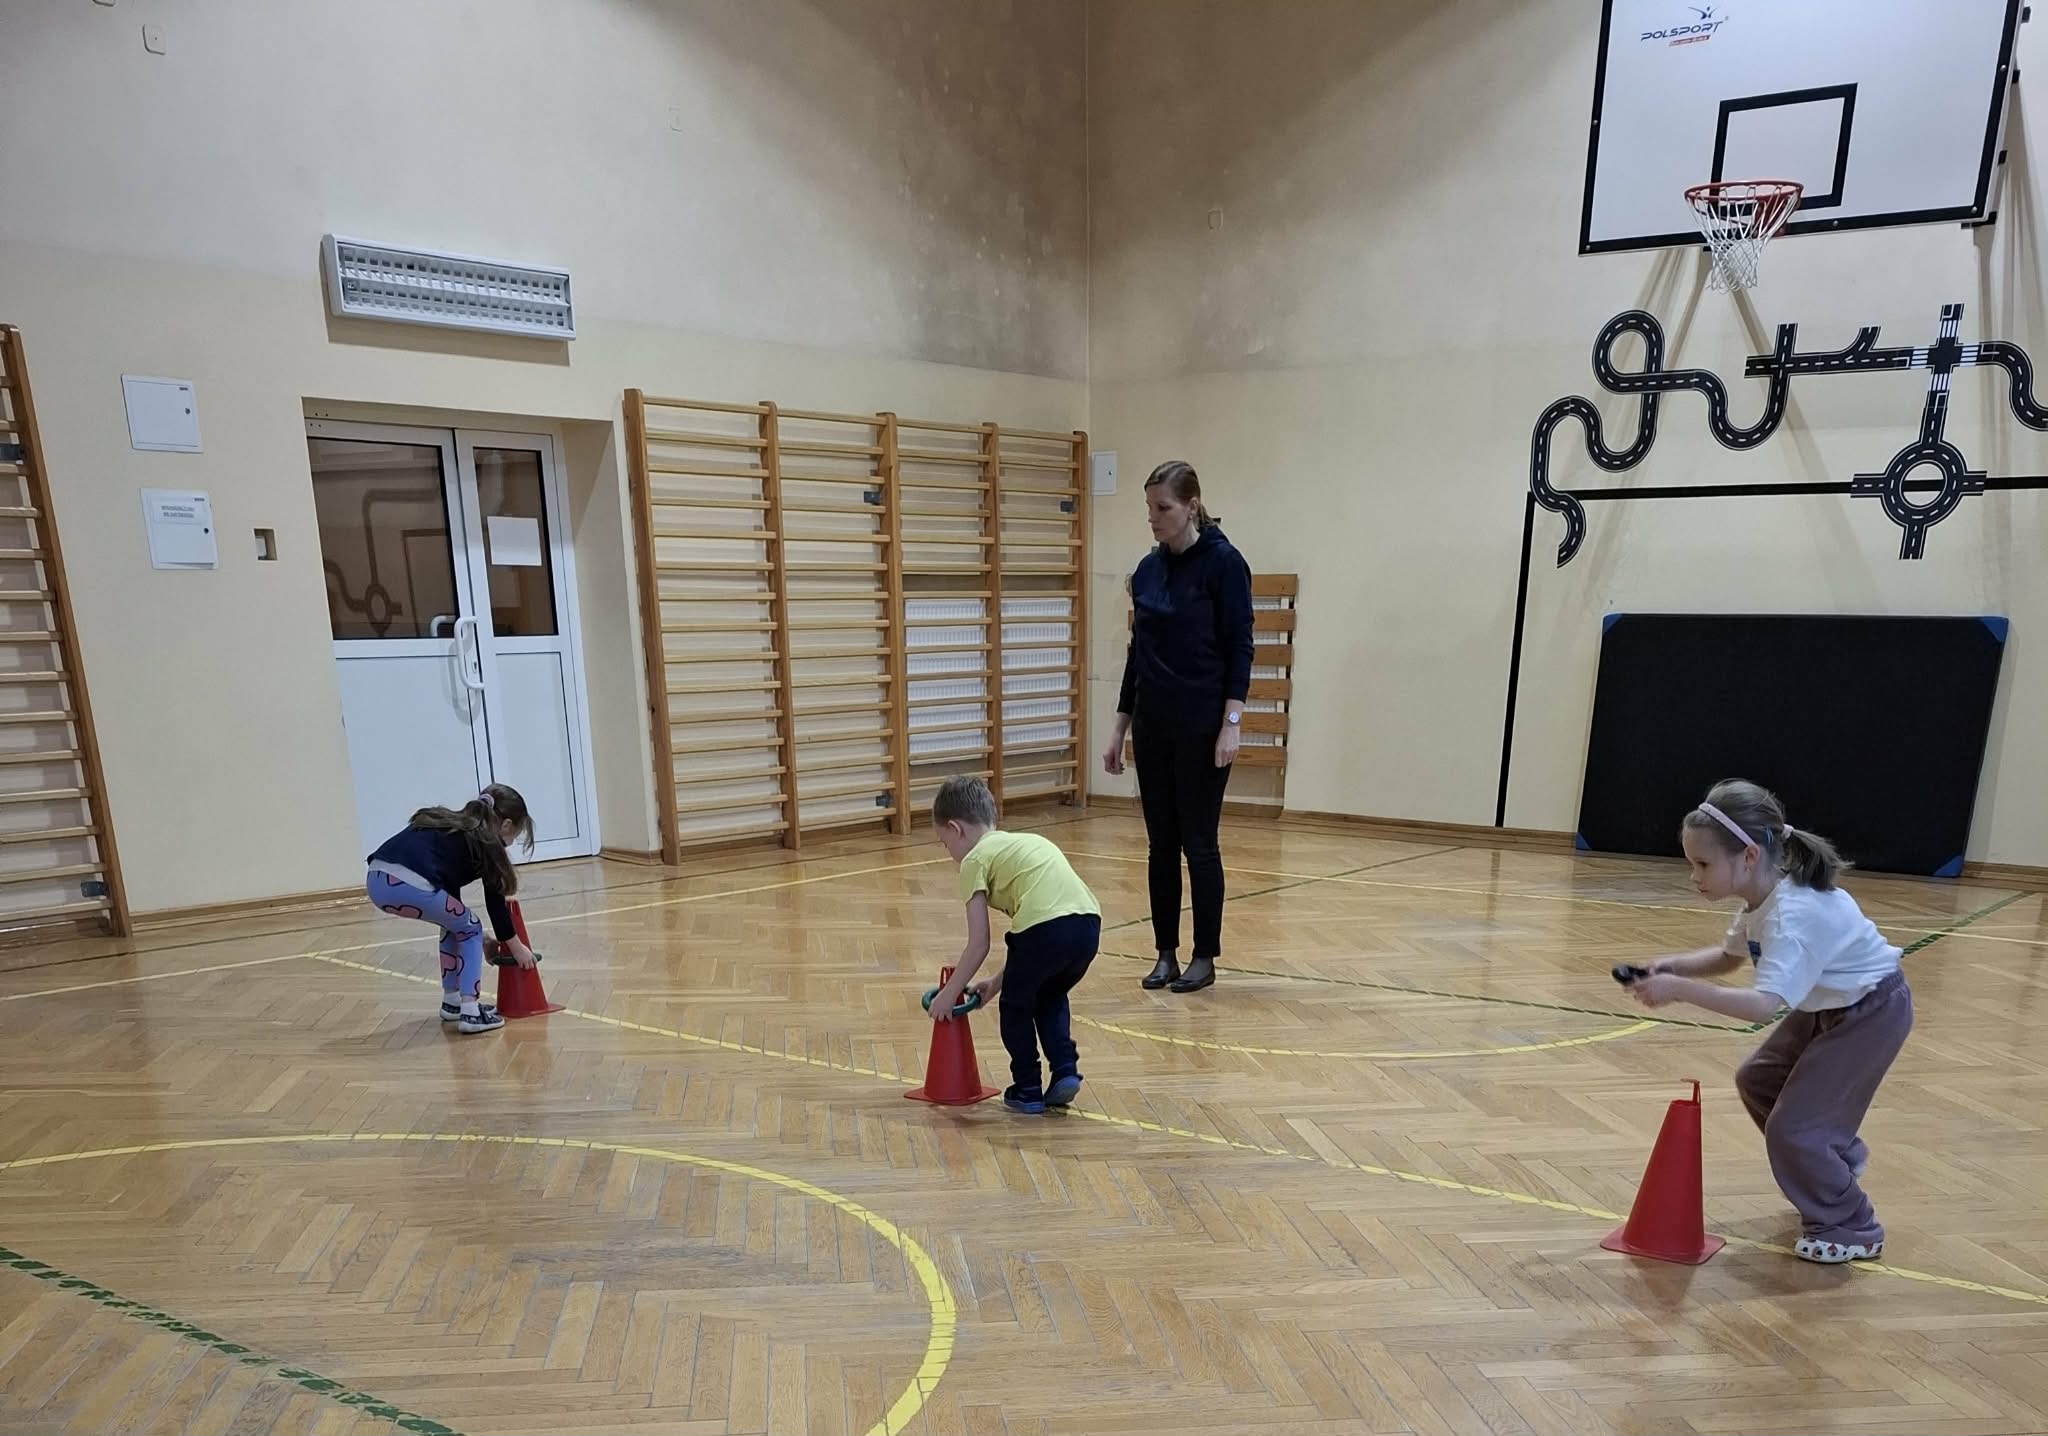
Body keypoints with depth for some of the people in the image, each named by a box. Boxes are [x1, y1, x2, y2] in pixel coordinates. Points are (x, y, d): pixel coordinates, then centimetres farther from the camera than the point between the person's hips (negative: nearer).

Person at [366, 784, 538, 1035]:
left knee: (454, 923, 28)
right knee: (470, 929, 16)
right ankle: (470, 1011, 9)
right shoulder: (487, 842, 10)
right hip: (411, 886, -8)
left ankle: (452, 1001, 34)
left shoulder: (452, 827, 31)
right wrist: (516, 946, 26)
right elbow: (495, 902, 14)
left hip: (378, 880, 8)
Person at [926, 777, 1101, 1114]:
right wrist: (998, 981, 39)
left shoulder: (976, 858, 10)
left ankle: (1027, 1091, 26)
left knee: (1015, 1007, 20)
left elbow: (979, 945, 6)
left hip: (1048, 926, -7)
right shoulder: (1023, 842, 31)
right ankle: (1065, 1071, 24)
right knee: (1050, 999, 32)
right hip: (1088, 922, 7)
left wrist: (949, 993, 20)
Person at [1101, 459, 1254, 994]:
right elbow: (1138, 652, 13)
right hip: (1153, 724, 7)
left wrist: (1231, 724, -18)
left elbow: (1239, 647, -12)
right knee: (1160, 841, 10)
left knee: (1198, 840, 2)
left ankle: (1205, 956, 16)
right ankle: (1165, 953, 22)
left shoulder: (1223, 561, -9)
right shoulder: (1147, 569, 10)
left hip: (1203, 724, -6)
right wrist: (1119, 726, 12)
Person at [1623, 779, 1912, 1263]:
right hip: (1828, 1005, 9)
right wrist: (1674, 966, -12)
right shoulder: (1765, 895, -9)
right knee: (1758, 1082, 19)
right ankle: (1839, 1161, 42)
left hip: (1872, 1011, -9)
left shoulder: (1793, 912, -36)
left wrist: (1680, 990, -48)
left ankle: (1852, 1231, 13)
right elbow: (1730, 957, 6)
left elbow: (1763, 1005, -46)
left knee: (1792, 1127, -9)